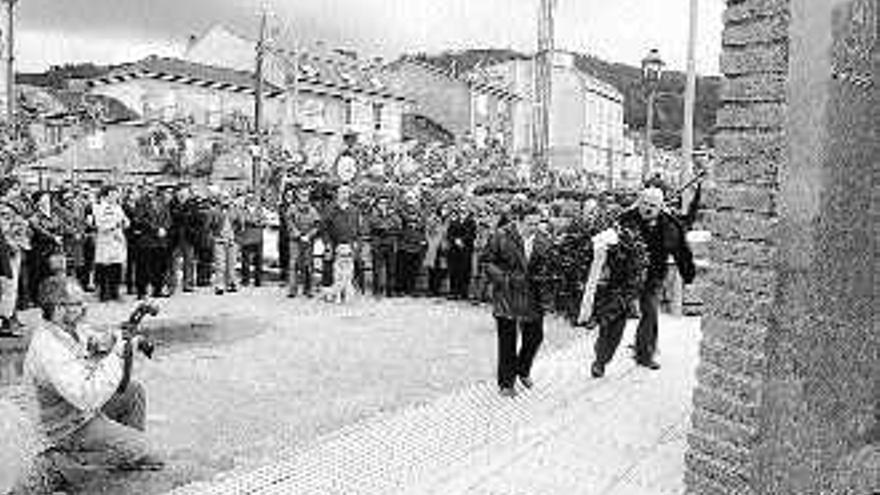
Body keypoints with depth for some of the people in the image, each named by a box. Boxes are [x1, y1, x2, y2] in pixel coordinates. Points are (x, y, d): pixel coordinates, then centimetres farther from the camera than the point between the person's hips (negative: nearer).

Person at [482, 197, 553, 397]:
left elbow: (544, 269, 8)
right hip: (506, 295, -4)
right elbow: (488, 262, -3)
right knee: (507, 339, 2)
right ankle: (506, 383, 18)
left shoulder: (542, 241, 0)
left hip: (531, 296, 4)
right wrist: (504, 278, -16)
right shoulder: (501, 237, -11)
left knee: (535, 335, 8)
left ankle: (523, 370, 36)